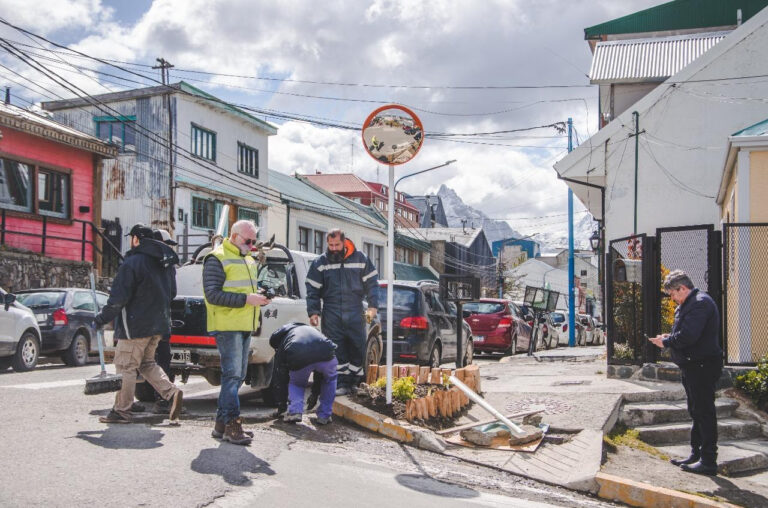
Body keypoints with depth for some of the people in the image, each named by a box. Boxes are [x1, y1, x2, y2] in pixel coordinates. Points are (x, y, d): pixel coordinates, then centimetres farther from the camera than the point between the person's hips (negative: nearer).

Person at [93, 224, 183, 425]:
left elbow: (118, 298, -15)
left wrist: (101, 318, -4)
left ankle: (121, 411, 8)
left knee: (125, 366, 2)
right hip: (158, 324, 8)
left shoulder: (132, 263, -15)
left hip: (135, 324, -8)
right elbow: (171, 293, 19)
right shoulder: (165, 262, 11)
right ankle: (172, 392, 3)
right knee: (147, 363, 19)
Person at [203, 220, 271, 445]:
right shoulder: (217, 259, -8)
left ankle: (221, 423, 18)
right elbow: (213, 294, -17)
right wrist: (246, 299, -22)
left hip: (245, 326, 9)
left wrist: (259, 296, 6)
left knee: (238, 375, 10)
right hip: (227, 326, -9)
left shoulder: (249, 260, 20)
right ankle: (232, 424, -6)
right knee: (232, 374, -10)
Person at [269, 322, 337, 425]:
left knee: (296, 383, 32)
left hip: (298, 359, -2)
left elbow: (281, 378, 37)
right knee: (330, 379, 34)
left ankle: (294, 412, 11)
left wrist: (281, 402, 49)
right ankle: (324, 416, 28)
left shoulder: (282, 343, 35)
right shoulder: (311, 329, 45)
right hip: (326, 354, 2)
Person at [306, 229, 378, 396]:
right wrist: (313, 312, -5)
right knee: (336, 350, -2)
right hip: (332, 315, 0)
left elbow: (371, 283, 7)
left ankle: (357, 383, 17)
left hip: (355, 313, 0)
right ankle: (342, 383, 5)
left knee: (358, 349, 5)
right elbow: (312, 289, 4)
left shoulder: (360, 259, 2)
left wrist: (372, 306, 0)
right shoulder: (320, 263, 3)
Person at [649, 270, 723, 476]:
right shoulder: (689, 304, 16)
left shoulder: (700, 303, -17)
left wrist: (666, 342, -12)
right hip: (694, 366, 11)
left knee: (704, 412, -6)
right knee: (697, 412, 16)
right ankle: (696, 455, 25)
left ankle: (708, 461, -1)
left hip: (702, 366, -11)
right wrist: (670, 336, 5)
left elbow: (688, 335, -26)